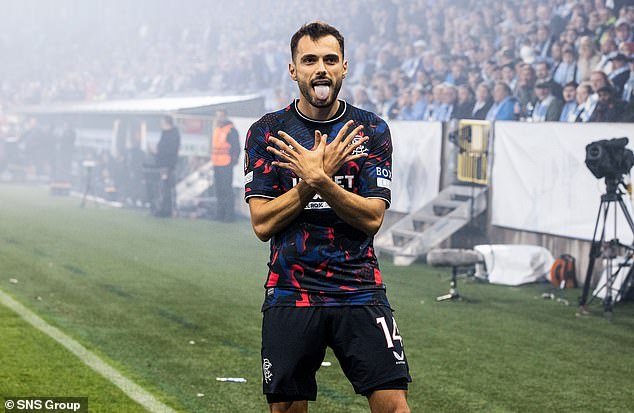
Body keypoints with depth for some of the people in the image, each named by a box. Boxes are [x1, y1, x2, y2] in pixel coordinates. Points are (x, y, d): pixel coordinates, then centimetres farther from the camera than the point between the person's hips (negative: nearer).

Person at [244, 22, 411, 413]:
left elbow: (372, 217, -5)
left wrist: (319, 180, -18)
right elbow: (263, 223, -5)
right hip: (290, 293, 1)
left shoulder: (371, 130, 3)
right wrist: (317, 175, -13)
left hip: (360, 293, 0)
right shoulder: (266, 132, 2)